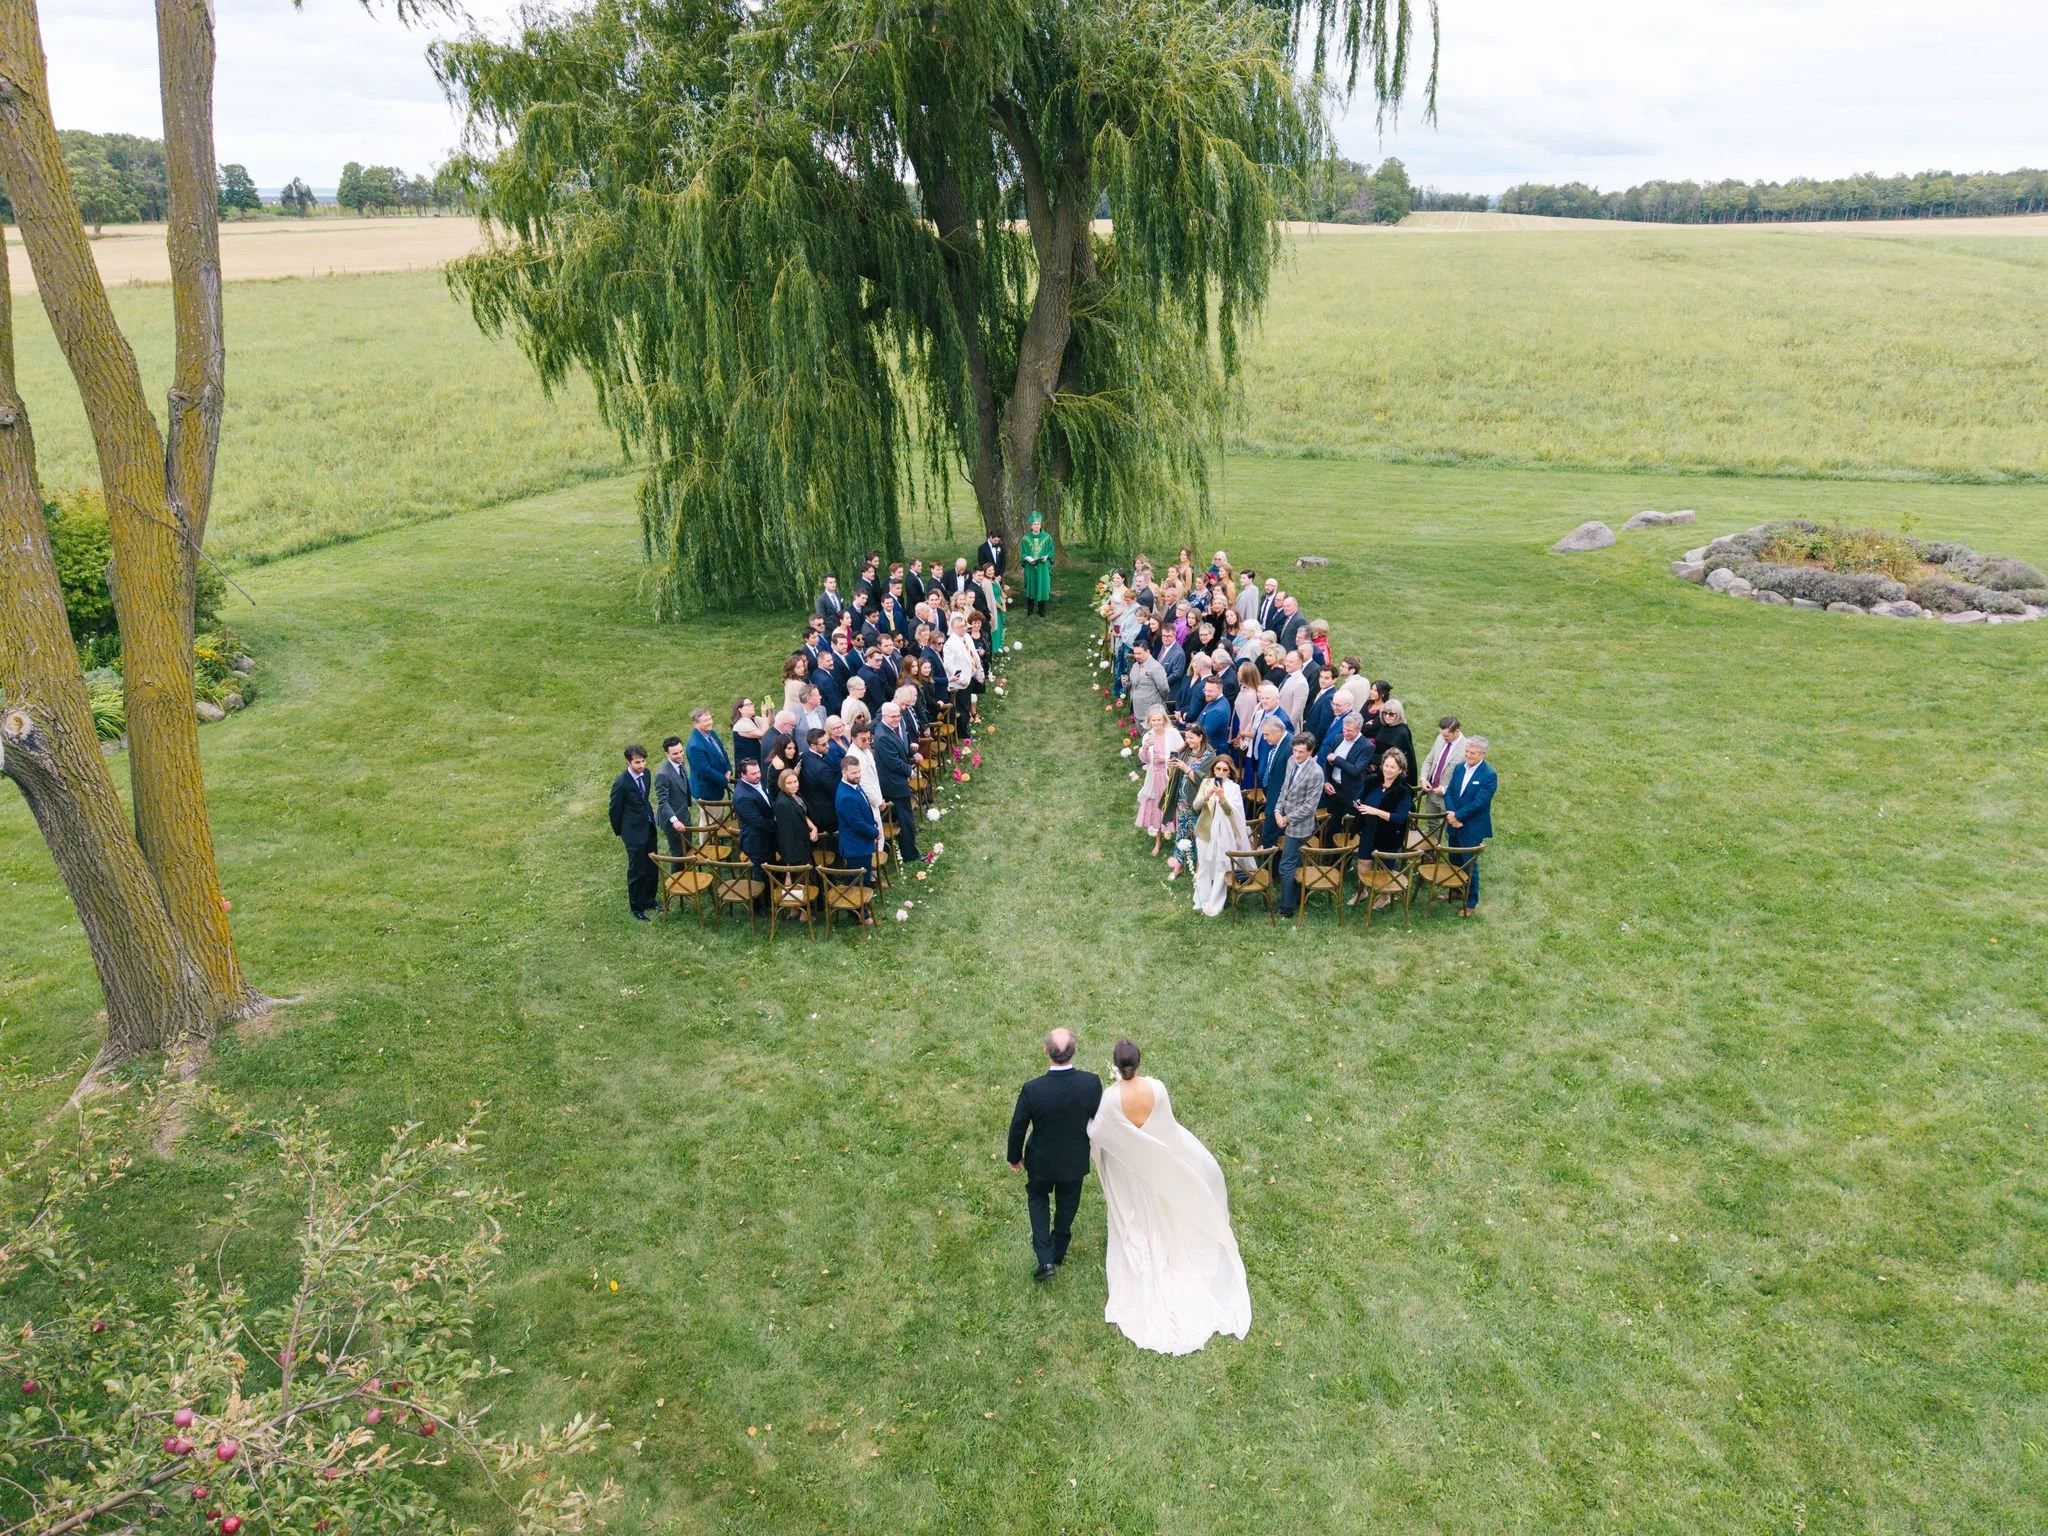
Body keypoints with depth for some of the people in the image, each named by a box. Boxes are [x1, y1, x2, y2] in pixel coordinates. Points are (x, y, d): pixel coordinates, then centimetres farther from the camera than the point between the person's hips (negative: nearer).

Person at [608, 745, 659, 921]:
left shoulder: (645, 773, -3)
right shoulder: (621, 783, -24)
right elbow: (615, 810, -10)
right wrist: (618, 831, 2)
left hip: (649, 828, 7)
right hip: (634, 833, -7)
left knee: (651, 868, 18)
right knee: (637, 871, 7)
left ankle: (649, 901, 37)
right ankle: (637, 908, 24)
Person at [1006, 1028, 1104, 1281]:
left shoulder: (1032, 1090, -33)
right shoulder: (1092, 1083, -29)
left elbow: (1018, 1128, -17)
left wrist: (1014, 1157, 3)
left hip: (1042, 1160, -1)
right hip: (1076, 1160, 2)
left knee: (1037, 1197, 27)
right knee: (1067, 1203, 27)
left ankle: (1045, 1258, 19)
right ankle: (1059, 1250, 48)